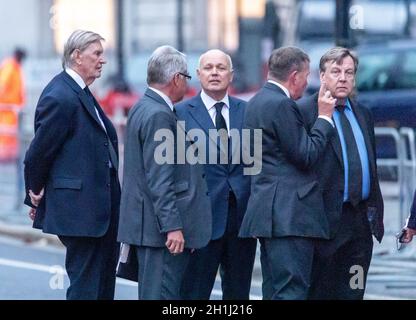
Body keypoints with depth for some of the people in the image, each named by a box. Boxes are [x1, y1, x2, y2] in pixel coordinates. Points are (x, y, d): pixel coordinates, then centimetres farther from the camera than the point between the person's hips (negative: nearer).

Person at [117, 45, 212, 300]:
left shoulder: (143, 109, 15)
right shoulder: (159, 115, -16)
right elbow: (159, 180, -21)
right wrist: (172, 226, -22)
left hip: (148, 224, 11)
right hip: (160, 226, -11)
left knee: (152, 292, 12)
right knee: (161, 294, -10)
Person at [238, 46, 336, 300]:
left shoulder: (257, 103, 17)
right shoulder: (282, 105, -14)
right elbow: (306, 156, -13)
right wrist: (324, 117, -4)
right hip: (289, 214, -10)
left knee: (276, 290, 11)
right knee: (292, 290, -12)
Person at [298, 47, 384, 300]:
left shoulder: (363, 115, 17)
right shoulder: (305, 112, -7)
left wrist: (375, 211, 18)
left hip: (361, 219, 7)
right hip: (327, 219, -7)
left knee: (352, 292, 9)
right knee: (320, 291, -2)